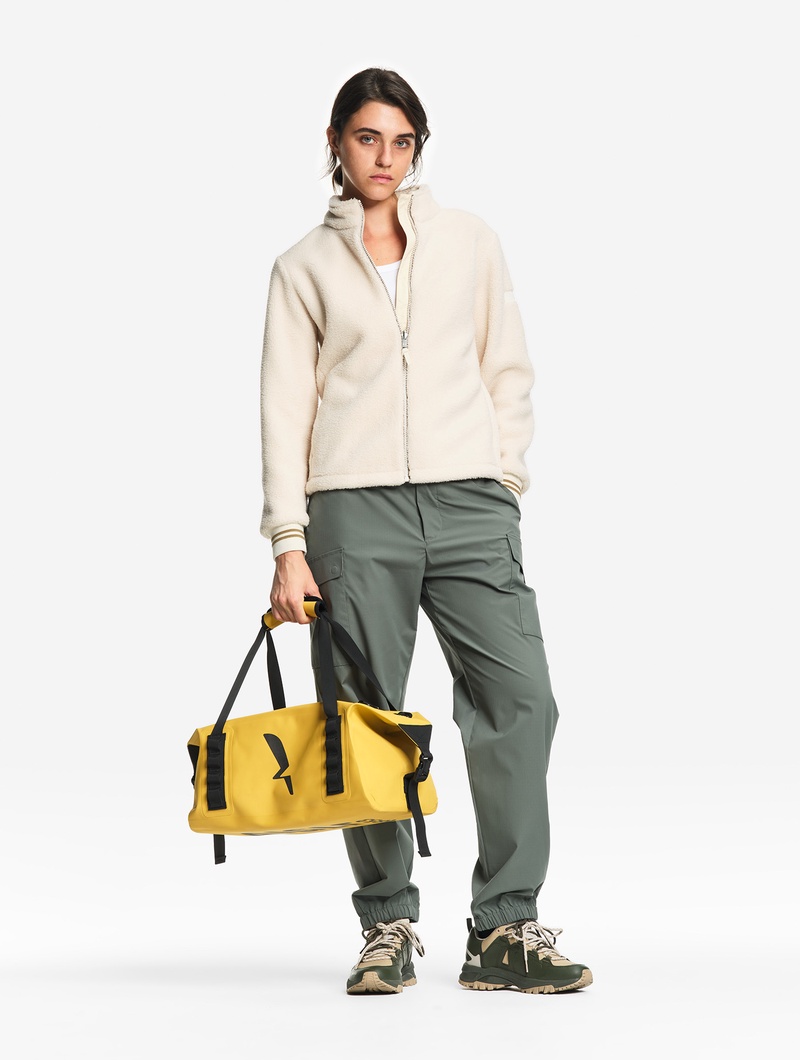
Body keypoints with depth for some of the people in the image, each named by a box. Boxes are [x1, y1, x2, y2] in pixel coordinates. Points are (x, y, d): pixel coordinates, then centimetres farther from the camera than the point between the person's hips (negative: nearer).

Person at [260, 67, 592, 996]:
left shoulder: (470, 241, 15)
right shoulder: (305, 267, 11)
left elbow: (509, 371, 17)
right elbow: (285, 407, 6)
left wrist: (503, 479, 5)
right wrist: (289, 544, -2)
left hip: (468, 502, 1)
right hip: (356, 509, -1)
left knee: (521, 698, -10)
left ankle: (505, 927, -3)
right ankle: (387, 928, 11)